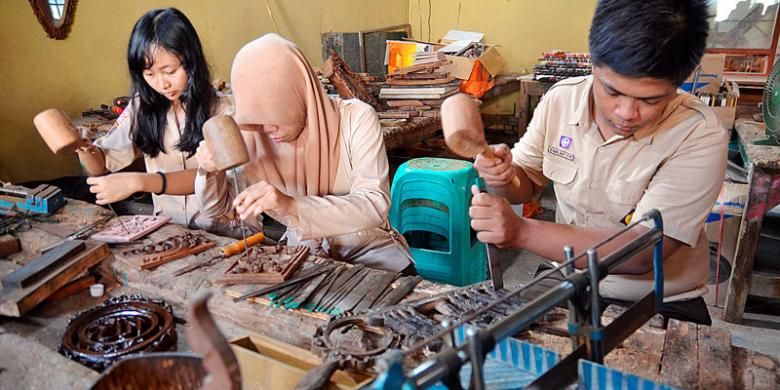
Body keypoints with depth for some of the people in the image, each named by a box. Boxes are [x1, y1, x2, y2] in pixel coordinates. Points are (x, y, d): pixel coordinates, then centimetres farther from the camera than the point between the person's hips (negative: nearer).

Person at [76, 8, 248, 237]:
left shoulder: (223, 111, -10)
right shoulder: (142, 106, 3)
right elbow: (101, 166, 8)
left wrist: (137, 182, -35)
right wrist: (83, 148, -14)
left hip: (222, 235, -4)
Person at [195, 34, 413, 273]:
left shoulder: (356, 119, -19)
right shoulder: (251, 134, -9)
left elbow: (375, 206, -28)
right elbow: (216, 207, 3)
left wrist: (293, 205, -41)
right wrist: (210, 171, -20)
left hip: (368, 247, -2)